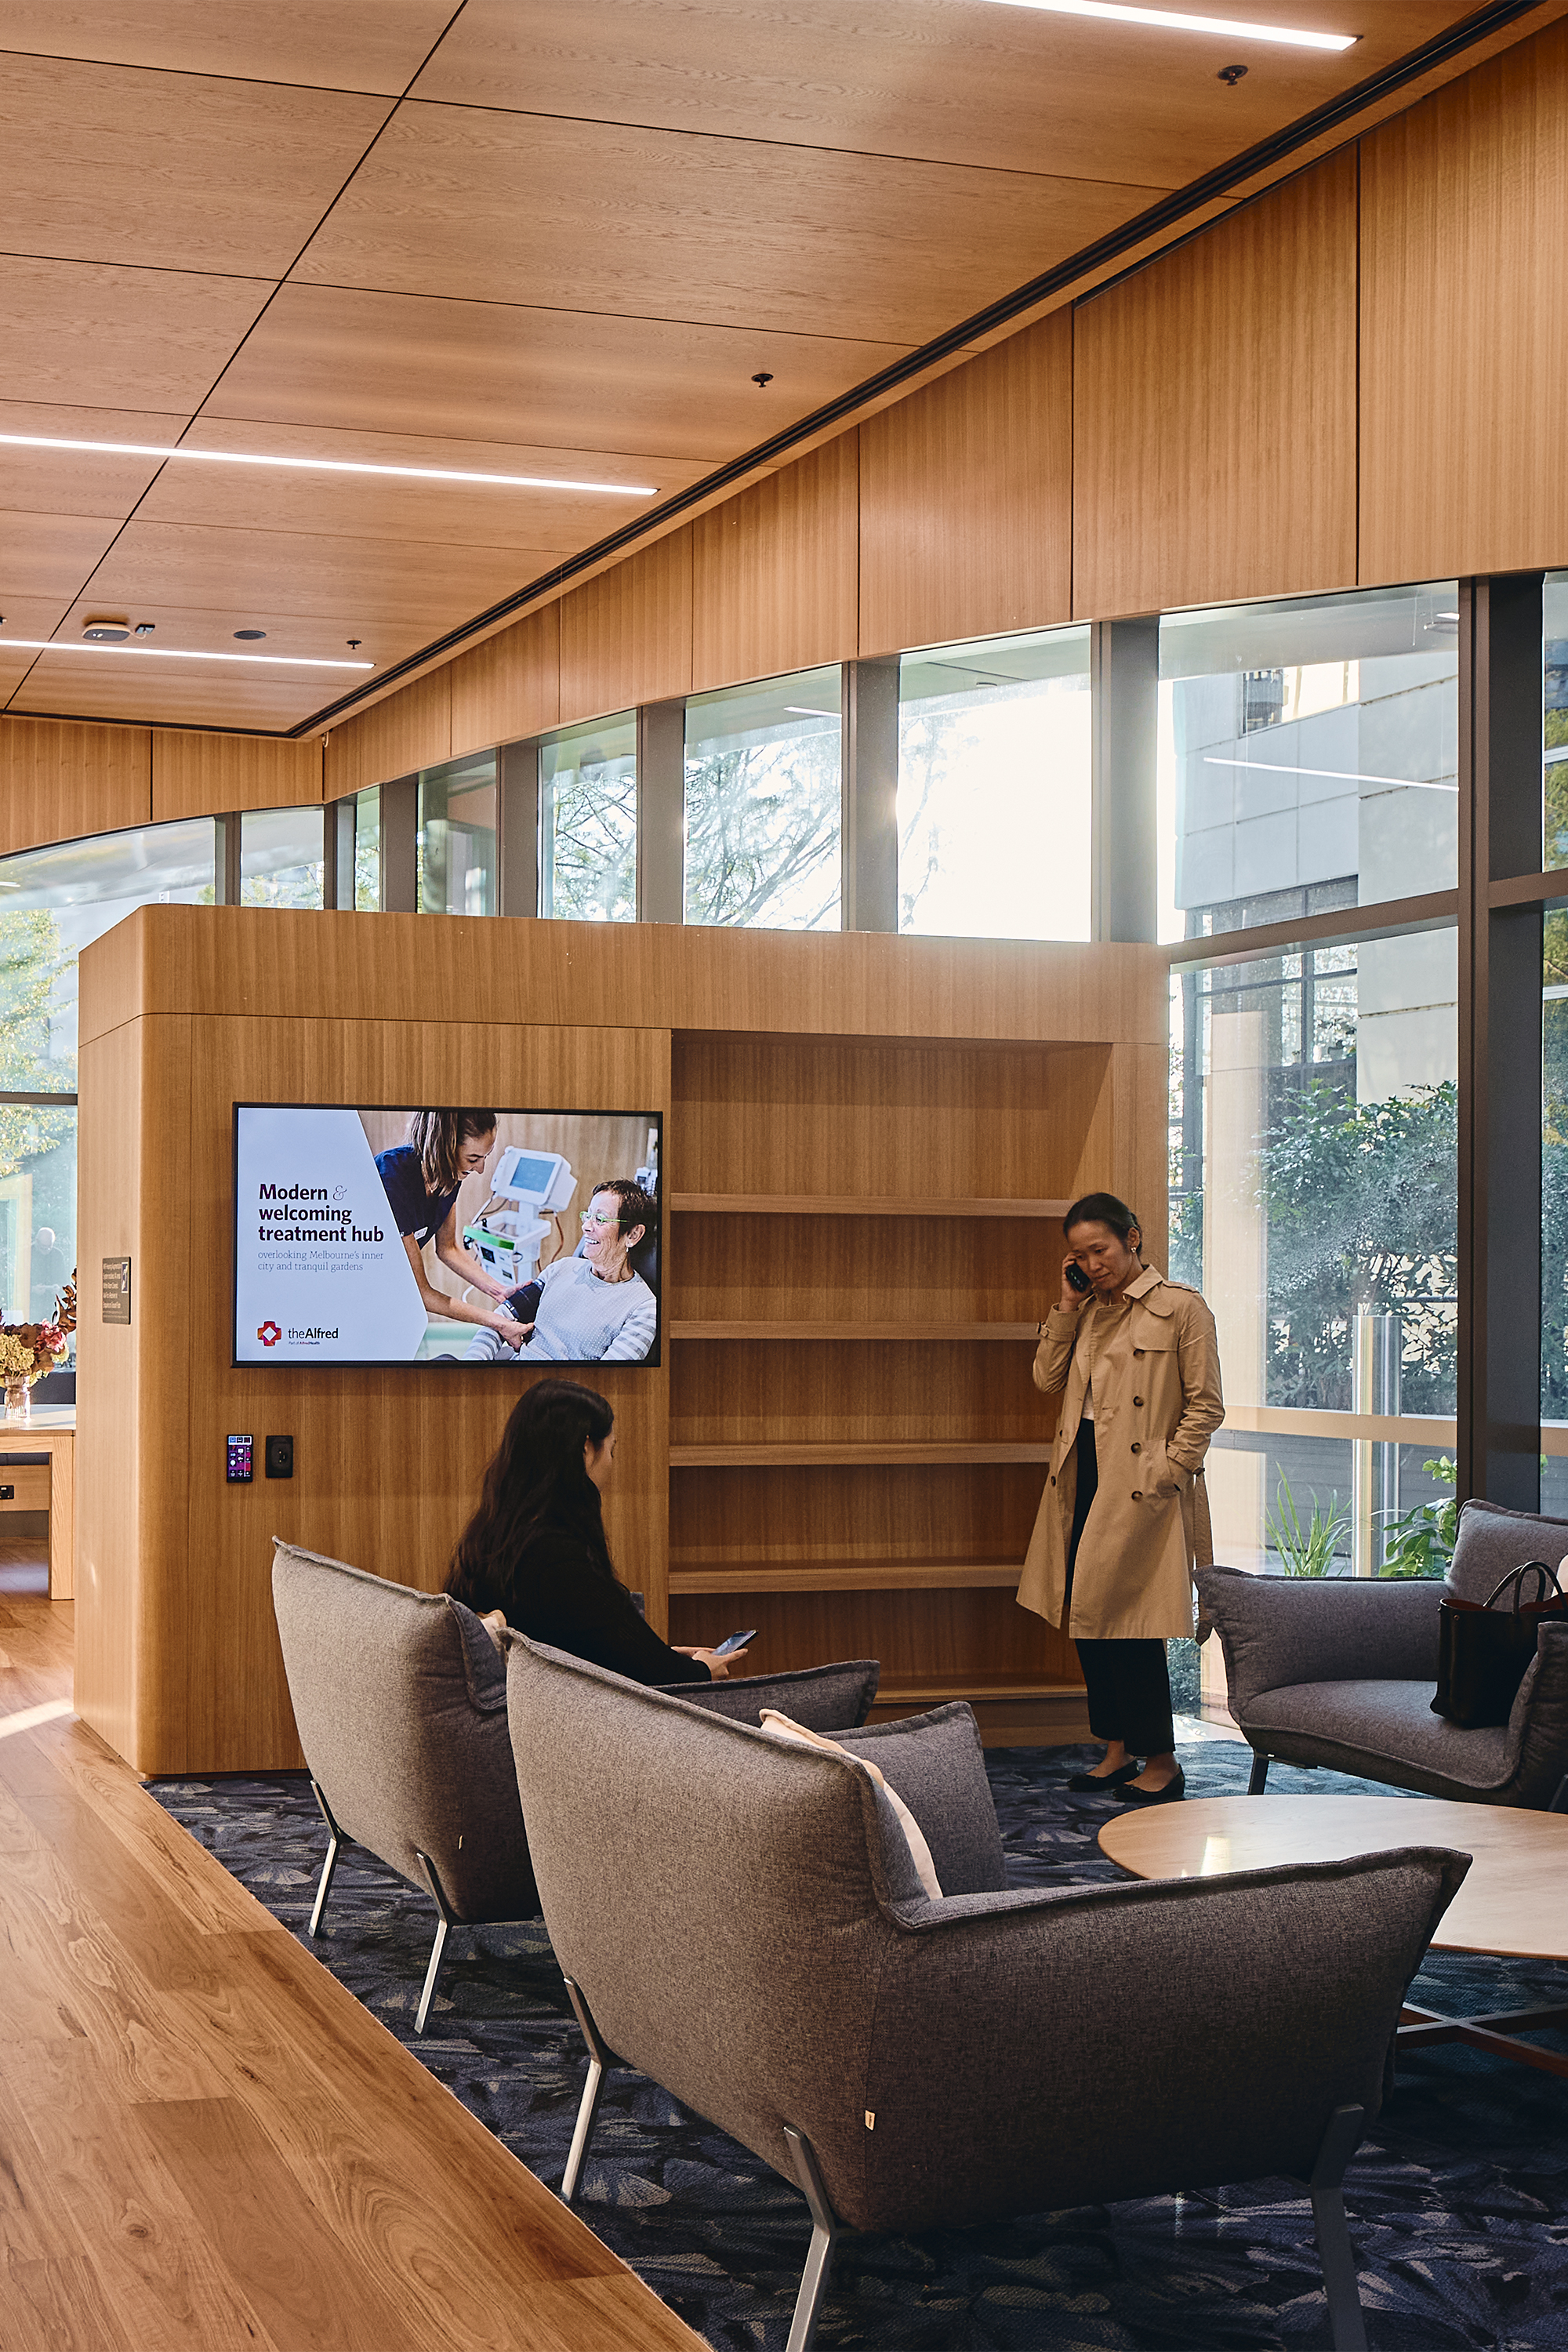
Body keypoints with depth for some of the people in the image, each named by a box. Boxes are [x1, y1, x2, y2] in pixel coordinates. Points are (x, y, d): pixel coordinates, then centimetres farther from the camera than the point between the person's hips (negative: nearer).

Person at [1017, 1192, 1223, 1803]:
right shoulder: (1087, 1310, 13)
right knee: (1086, 1615, 9)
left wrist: (1161, 1474, -12)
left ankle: (1160, 1762, 5)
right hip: (1083, 1477, 7)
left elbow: (1206, 1407, -8)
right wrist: (1067, 1306, 1)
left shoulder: (1181, 1308, -7)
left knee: (1122, 1615, -7)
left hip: (1140, 1488, -7)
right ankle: (1117, 1750, 22)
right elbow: (1048, 1380, 7)